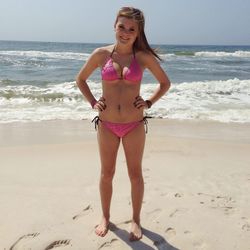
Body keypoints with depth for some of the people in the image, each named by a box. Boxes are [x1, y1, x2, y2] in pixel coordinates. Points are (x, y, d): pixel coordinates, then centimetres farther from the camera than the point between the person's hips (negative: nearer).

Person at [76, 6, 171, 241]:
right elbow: (80, 79, 11)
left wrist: (149, 102, -3)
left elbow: (165, 82, 7)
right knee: (106, 173, 13)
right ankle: (105, 217, 34)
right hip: (106, 125, 1)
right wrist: (93, 103, 1)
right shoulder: (101, 54, -3)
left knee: (135, 174, 10)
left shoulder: (143, 56, -6)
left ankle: (136, 220, 30)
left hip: (134, 125, -1)